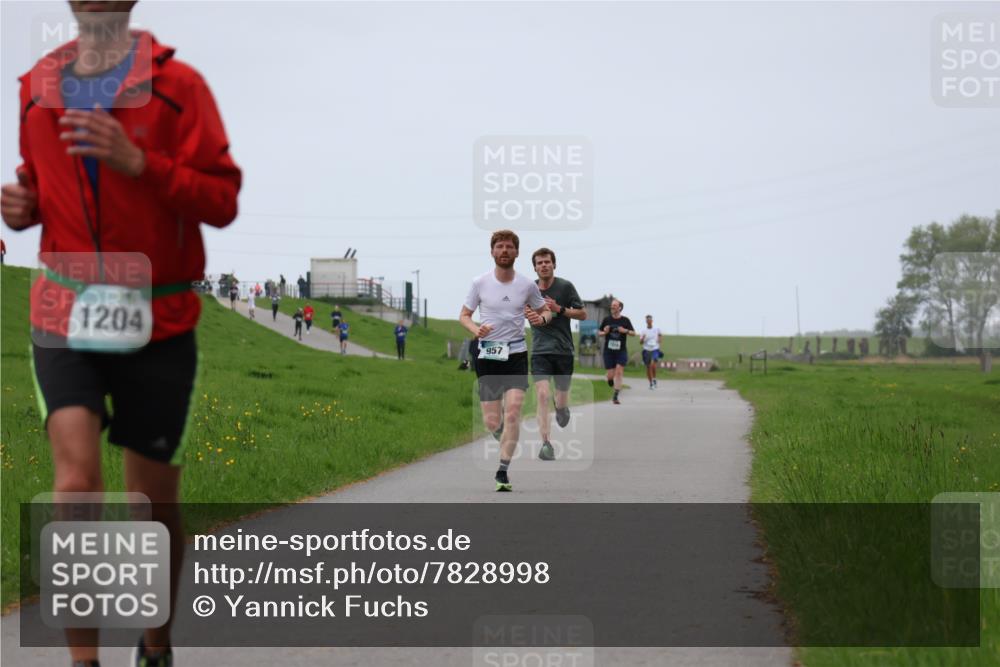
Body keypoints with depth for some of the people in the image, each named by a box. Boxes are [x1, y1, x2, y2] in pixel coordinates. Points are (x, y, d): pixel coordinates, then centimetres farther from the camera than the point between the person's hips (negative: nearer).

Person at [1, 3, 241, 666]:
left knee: (155, 500, 8)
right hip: (67, 314, 2)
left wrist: (138, 162, -22)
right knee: (77, 481, -18)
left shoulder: (176, 84, -5)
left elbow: (223, 199, -10)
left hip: (159, 323, -2)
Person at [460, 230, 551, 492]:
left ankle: (503, 471, -9)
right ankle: (506, 443, 36)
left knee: (513, 412, -16)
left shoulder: (528, 284, 1)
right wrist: (476, 329, -14)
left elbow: (546, 311, 15)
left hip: (516, 354, 0)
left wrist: (541, 318, -10)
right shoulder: (480, 283, -1)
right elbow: (464, 315, 8)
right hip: (487, 354, 0)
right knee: (492, 421, 0)